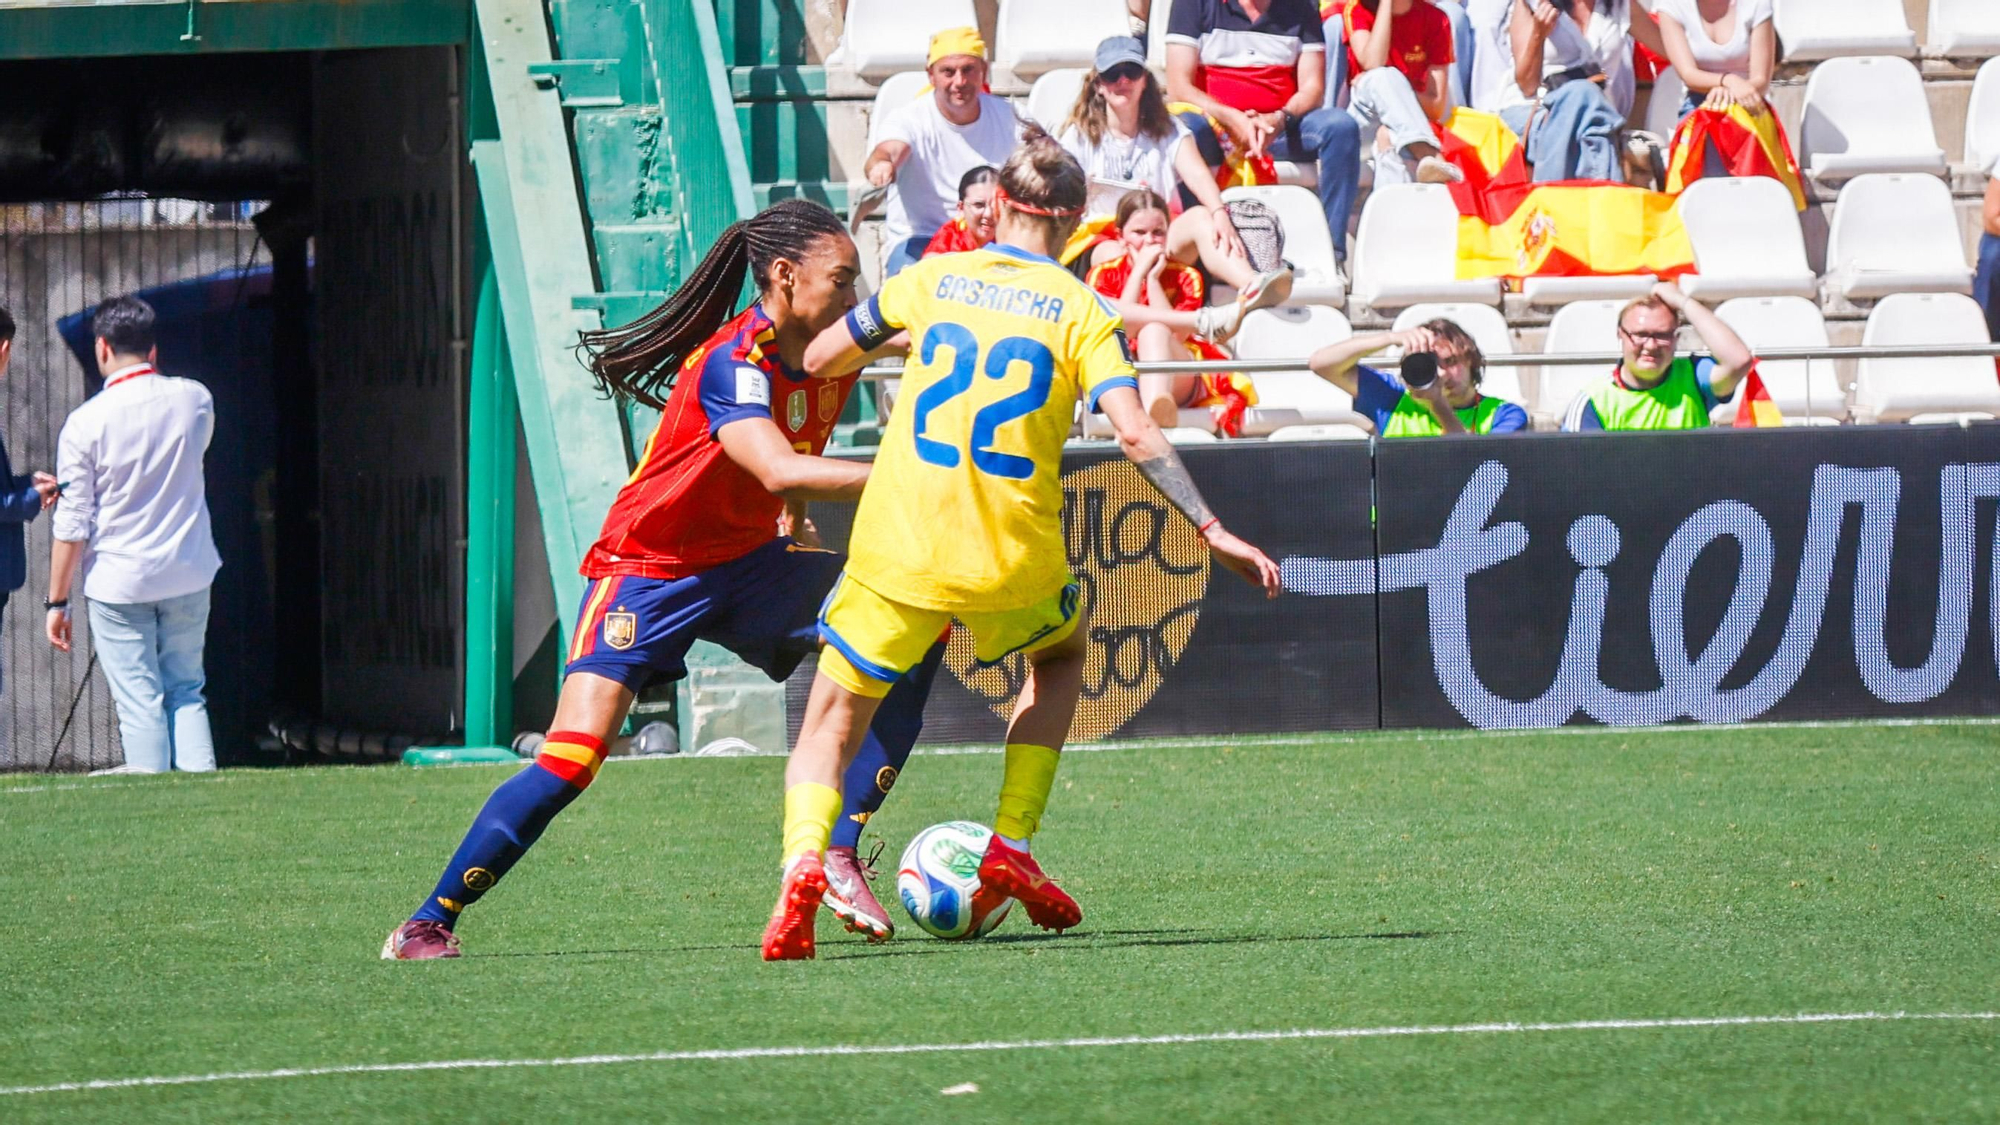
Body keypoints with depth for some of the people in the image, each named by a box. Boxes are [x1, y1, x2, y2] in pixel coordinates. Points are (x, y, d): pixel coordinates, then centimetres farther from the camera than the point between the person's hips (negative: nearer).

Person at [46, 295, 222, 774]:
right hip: (188, 574, 3)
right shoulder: (194, 399, -2)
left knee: (140, 703, 0)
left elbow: (73, 524, -10)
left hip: (118, 583, -3)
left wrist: (57, 600, -1)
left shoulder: (86, 422, -12)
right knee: (186, 692, 13)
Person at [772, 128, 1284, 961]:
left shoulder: (930, 281, 7)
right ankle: (1010, 846, 19)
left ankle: (802, 861, -18)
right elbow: (1135, 433, -11)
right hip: (1011, 563, 0)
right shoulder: (1081, 311, 2)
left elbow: (815, 359, 17)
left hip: (897, 551, 0)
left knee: (830, 726, 13)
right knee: (1064, 650, 33)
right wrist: (1214, 532, -9)